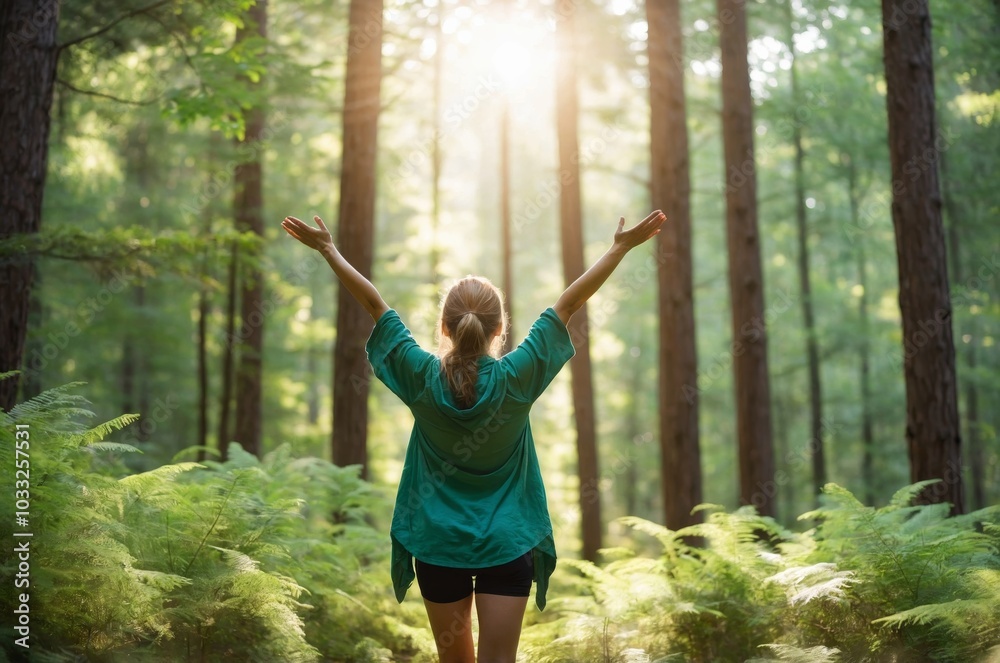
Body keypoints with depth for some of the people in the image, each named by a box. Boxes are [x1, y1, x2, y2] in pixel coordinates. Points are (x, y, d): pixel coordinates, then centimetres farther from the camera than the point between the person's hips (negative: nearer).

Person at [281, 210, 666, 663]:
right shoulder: (515, 379, -14)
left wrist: (329, 250, 5)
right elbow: (568, 303, -9)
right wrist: (621, 246, -3)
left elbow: (375, 304, -3)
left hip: (438, 545, 2)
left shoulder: (423, 379, -12)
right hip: (506, 545, -1)